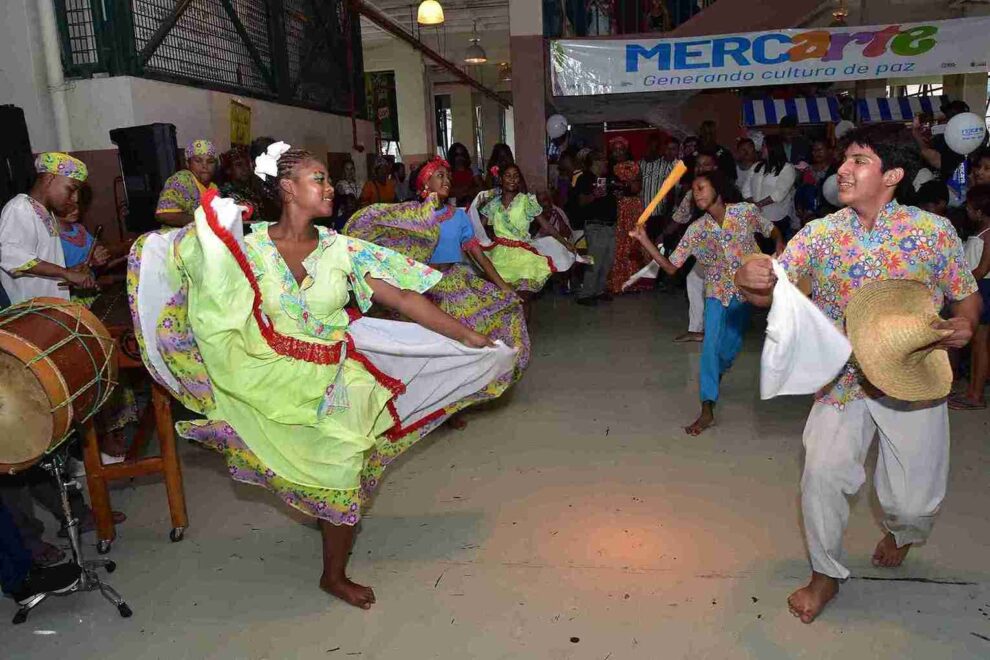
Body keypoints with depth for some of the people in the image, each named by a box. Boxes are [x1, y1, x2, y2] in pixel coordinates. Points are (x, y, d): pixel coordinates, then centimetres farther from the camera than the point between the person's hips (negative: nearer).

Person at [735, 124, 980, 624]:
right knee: (823, 473, -15)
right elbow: (767, 293, -8)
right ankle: (826, 574, 12)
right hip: (842, 378, 1)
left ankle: (901, 534, 44)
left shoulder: (933, 231, -6)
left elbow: (967, 296, 6)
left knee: (915, 501, 3)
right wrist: (747, 279, -31)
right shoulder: (820, 234, -3)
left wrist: (963, 326, -17)